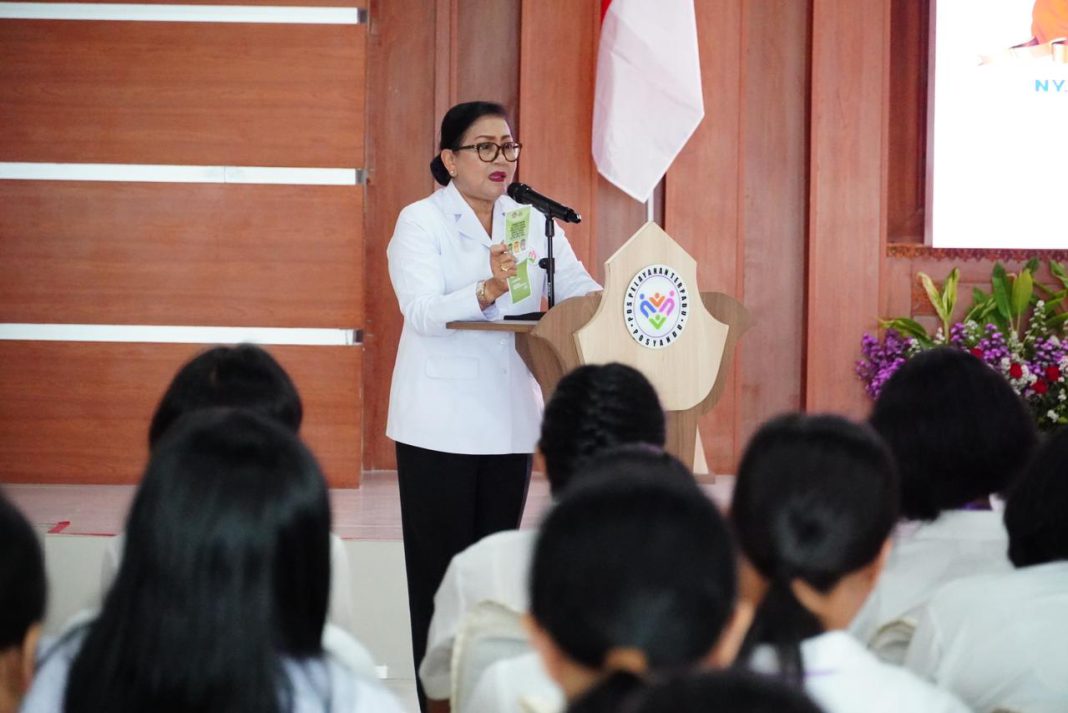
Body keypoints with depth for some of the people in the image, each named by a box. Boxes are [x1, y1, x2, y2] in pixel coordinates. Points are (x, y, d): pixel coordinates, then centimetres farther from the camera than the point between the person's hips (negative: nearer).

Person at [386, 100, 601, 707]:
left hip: (511, 419, 5)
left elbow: (577, 287, 1)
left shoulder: (532, 221, 10)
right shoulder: (421, 222, -5)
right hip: (441, 423, -5)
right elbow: (423, 310, -18)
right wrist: (487, 291, -36)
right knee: (443, 572, -3)